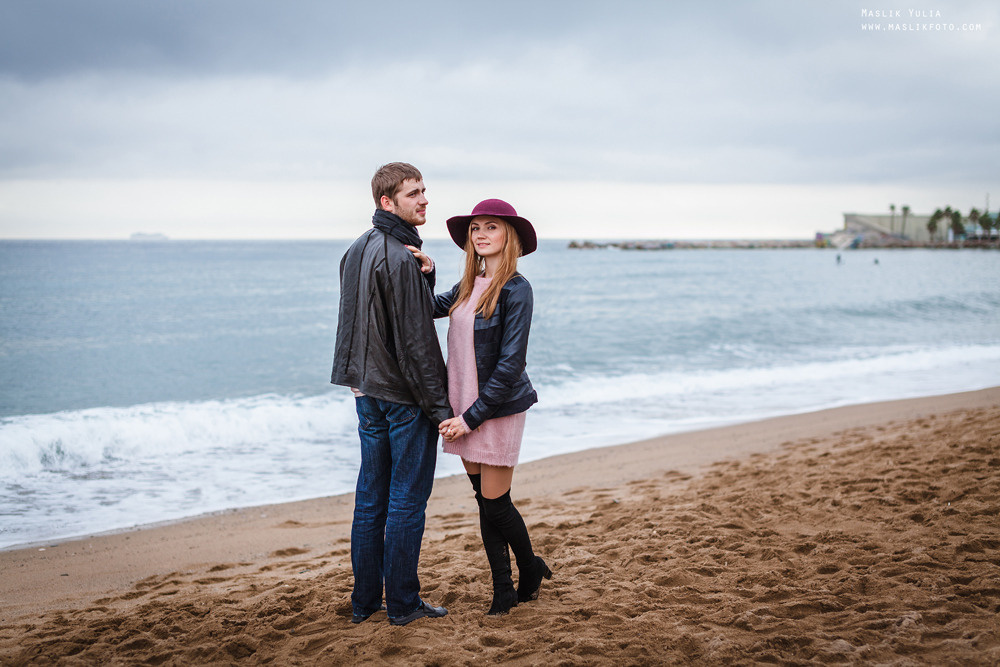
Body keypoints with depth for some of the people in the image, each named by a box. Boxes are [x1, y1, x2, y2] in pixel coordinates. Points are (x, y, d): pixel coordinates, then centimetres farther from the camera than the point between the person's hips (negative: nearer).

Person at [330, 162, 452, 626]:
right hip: (404, 396, -9)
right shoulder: (399, 259, -18)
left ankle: (364, 601, 22)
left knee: (370, 499, 14)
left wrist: (424, 275, 0)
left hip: (367, 391, 9)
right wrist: (440, 407, -16)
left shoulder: (356, 251, 11)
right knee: (407, 502, 2)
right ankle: (402, 604, 11)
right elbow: (415, 341, -20)